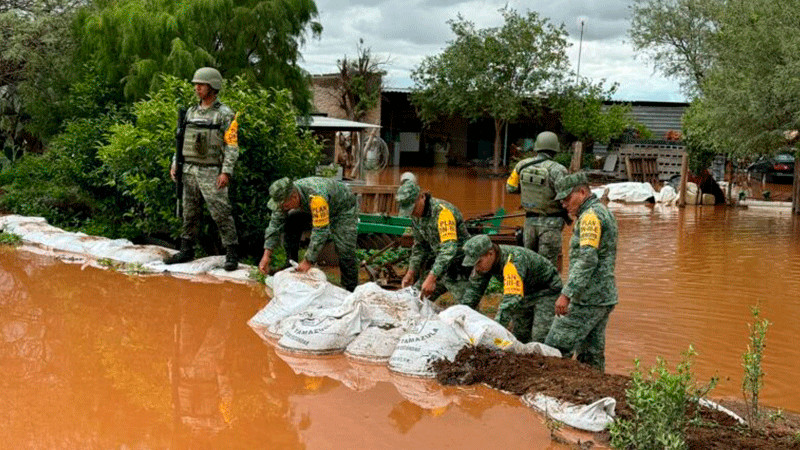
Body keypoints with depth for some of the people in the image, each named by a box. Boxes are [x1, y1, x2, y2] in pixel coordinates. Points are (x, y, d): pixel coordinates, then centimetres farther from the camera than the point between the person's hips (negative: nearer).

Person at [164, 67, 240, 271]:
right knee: (190, 213, 11)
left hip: (211, 172, -6)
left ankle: (232, 254, -2)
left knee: (222, 214, -7)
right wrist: (175, 164, 10)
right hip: (190, 170, 6)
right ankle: (186, 251, 20)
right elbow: (183, 140, 19)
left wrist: (226, 172, -19)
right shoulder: (191, 112, 13)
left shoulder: (225, 114, -6)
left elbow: (232, 146, -10)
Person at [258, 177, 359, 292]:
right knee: (288, 223, -10)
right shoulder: (285, 197, -21)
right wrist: (267, 255, -22)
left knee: (345, 251, -21)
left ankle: (351, 290, -4)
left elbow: (320, 232, -41)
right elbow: (275, 224, -15)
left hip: (344, 208, -7)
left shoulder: (316, 197, -44)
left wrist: (308, 261, -37)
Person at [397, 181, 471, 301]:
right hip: (441, 265, 8)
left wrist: (432, 277, -42)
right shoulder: (416, 215, 2)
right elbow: (420, 246, 15)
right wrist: (411, 272, 4)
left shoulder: (442, 211, -26)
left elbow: (449, 249, -35)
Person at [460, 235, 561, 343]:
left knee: (540, 338, -18)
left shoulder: (514, 261, -40)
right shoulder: (484, 262, -14)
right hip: (526, 293, 8)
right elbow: (474, 289, -1)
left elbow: (512, 299, -48)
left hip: (547, 291, -8)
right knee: (519, 334, 5)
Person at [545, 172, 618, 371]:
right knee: (592, 355, 12)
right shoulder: (604, 212, 18)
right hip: (604, 297, 10)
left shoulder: (590, 216, -14)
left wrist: (567, 294, -29)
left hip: (588, 299, -10)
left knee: (555, 348, -7)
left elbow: (587, 259, -25)